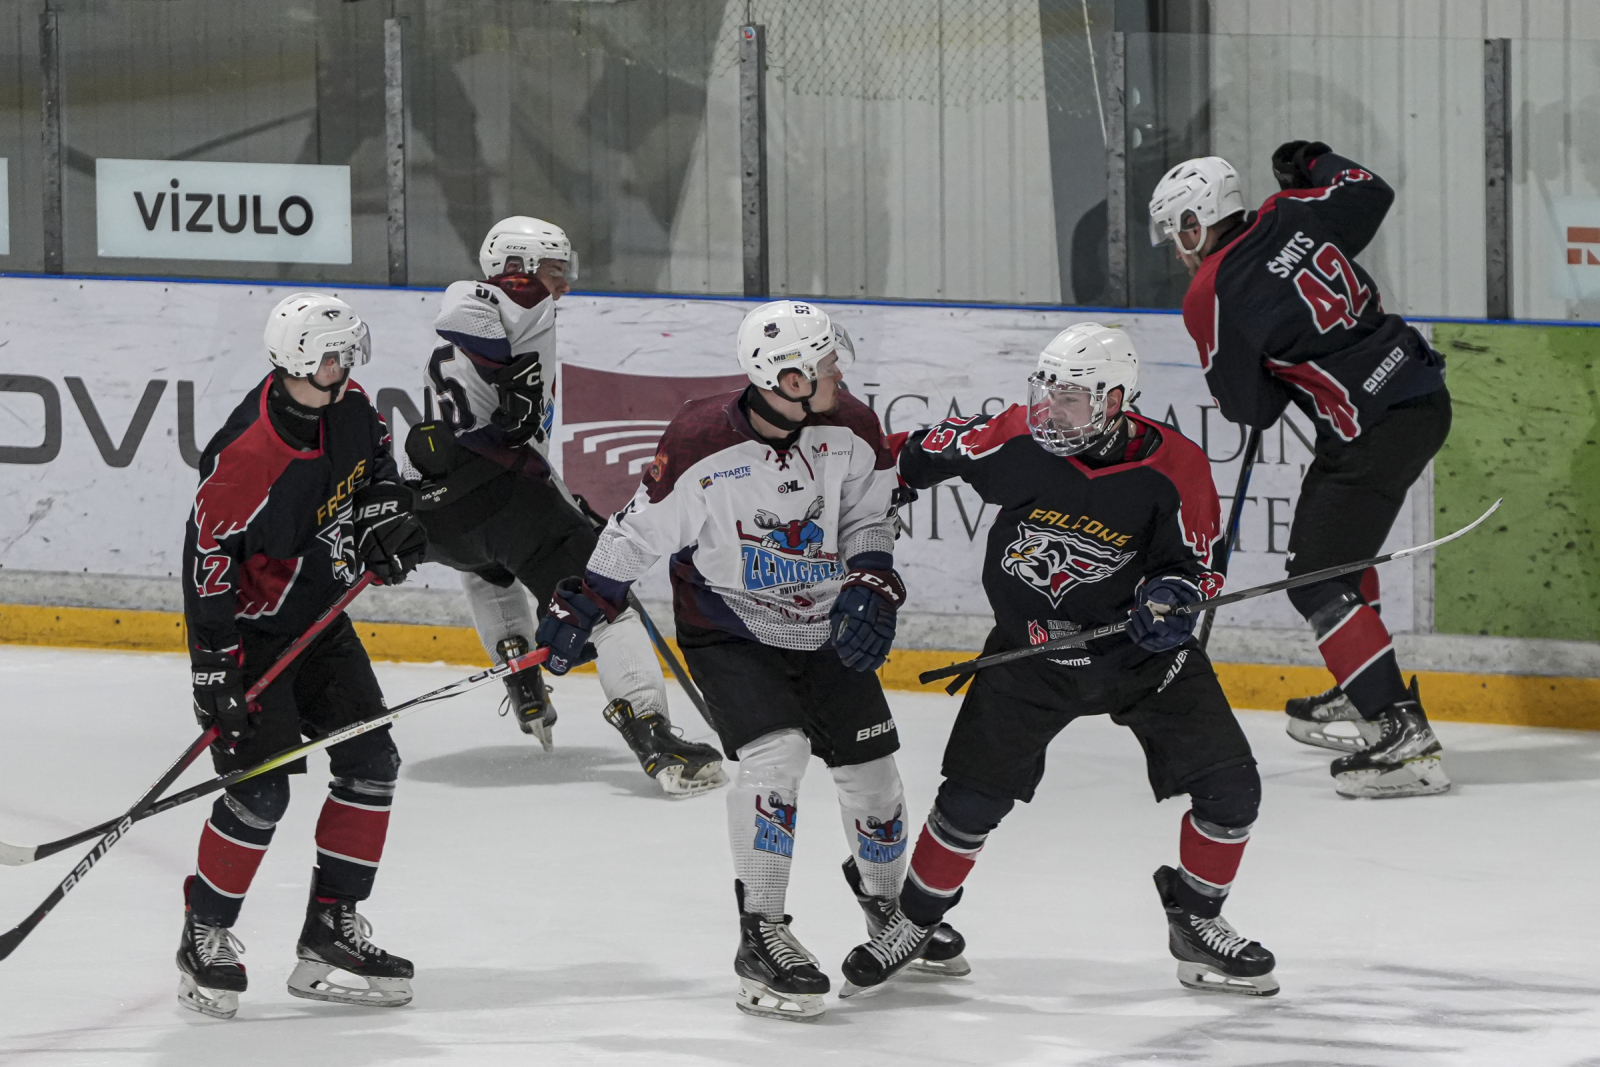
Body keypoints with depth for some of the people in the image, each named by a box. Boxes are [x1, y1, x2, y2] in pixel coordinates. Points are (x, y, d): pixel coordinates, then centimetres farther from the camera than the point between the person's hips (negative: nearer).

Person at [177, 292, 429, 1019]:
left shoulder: (346, 408, -7)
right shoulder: (250, 455, -31)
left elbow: (374, 462, 17)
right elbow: (208, 556, -27)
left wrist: (384, 522, 1)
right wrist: (215, 665, -26)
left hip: (317, 618, 8)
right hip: (248, 629, -8)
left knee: (371, 762, 5)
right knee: (260, 790, -13)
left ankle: (331, 929, 14)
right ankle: (204, 937, 5)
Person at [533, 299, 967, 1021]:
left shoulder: (849, 432, -12)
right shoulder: (700, 446, -24)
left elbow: (869, 519, 3)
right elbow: (640, 532, -11)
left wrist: (870, 591, -12)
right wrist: (581, 608, -8)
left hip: (826, 629, 5)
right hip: (727, 630, -5)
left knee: (869, 767, 8)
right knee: (776, 752, -24)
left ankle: (887, 899, 38)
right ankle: (761, 938, -15)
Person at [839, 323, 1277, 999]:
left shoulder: (1174, 469, -17)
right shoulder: (1018, 441, -15)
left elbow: (1195, 562, -6)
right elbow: (931, 451, 2)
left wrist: (1170, 596, -26)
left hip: (1139, 648, 0)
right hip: (1030, 649, 0)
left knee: (1230, 787, -5)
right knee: (972, 799, -3)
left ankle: (1196, 923, 18)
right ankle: (912, 924, 20)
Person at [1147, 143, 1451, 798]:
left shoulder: (1211, 300, -12)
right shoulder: (1289, 215, 5)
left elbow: (1250, 409, -6)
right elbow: (1373, 194, 20)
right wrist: (1312, 165, 35)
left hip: (1376, 430, -9)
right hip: (1422, 393, 9)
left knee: (1319, 578, -6)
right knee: (1337, 542, 27)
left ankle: (1401, 736, -14)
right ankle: (1358, 696, 38)